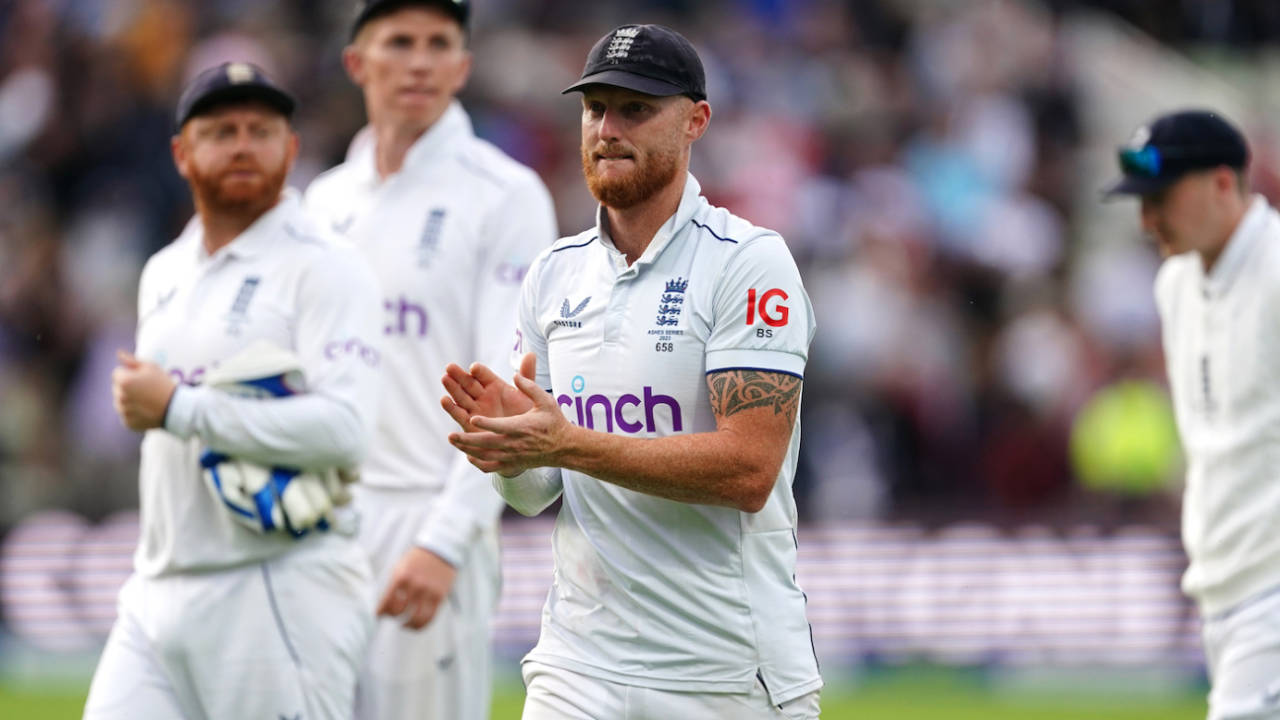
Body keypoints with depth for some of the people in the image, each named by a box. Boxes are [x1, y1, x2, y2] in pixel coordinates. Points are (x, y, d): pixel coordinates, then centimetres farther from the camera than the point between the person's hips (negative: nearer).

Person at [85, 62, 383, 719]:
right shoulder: (163, 274, 18)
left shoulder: (323, 267, -7)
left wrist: (177, 408, -17)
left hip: (281, 600, -7)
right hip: (158, 595, 7)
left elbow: (343, 428, -21)